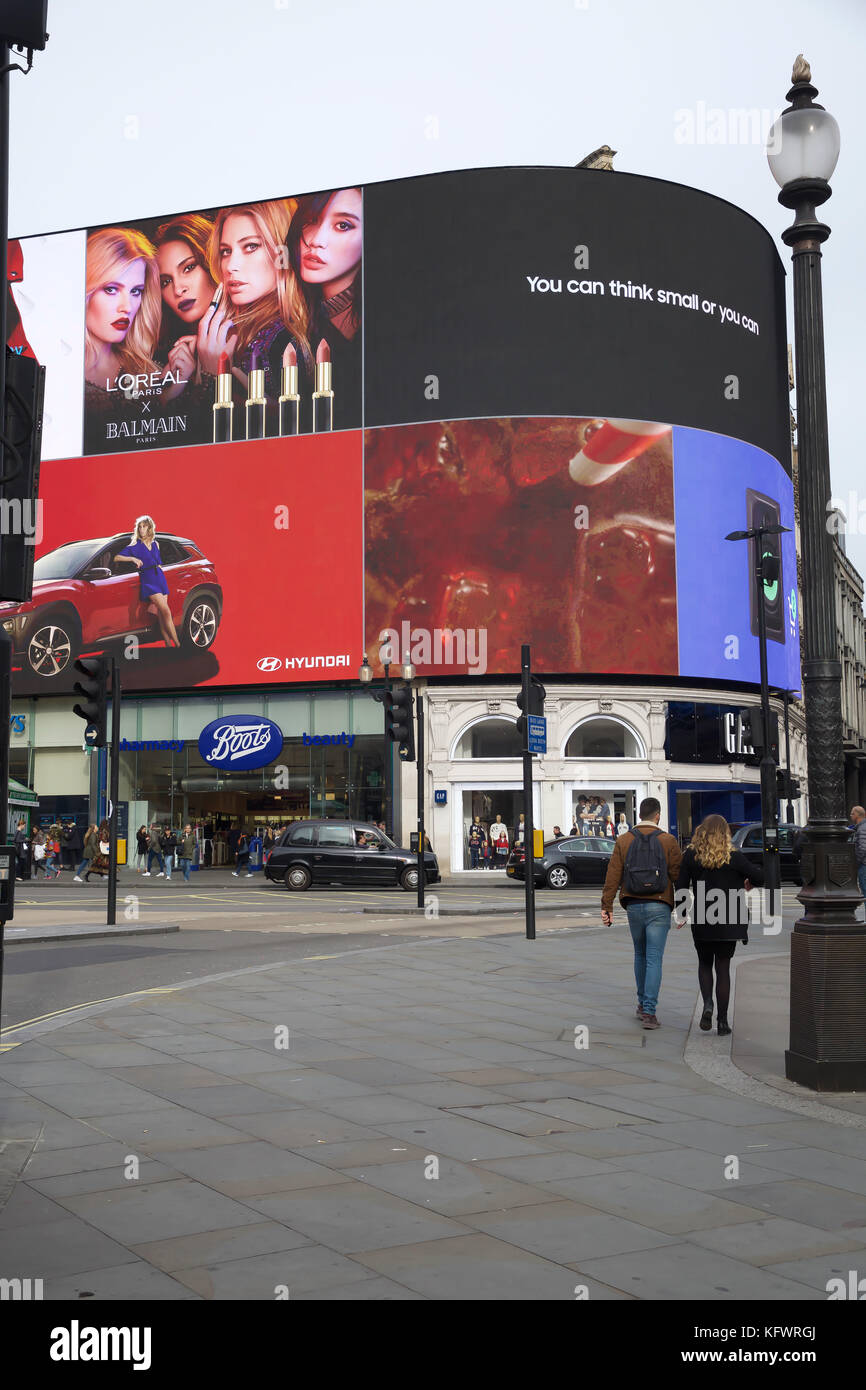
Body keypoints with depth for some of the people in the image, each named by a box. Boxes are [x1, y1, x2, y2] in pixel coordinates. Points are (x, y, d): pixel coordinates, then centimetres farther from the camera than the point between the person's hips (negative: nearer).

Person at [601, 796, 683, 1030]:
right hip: (659, 908, -3)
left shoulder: (624, 841, 1)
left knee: (640, 955, 20)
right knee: (654, 959, -1)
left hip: (633, 906, 3)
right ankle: (648, 1012, -7)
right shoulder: (667, 841, -4)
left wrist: (606, 907, 1)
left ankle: (642, 1004, 29)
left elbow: (612, 876, -2)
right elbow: (679, 875, -5)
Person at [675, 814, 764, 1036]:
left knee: (704, 964, 19)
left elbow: (681, 887, -2)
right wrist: (748, 881, 18)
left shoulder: (691, 856, -4)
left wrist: (681, 914, 9)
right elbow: (759, 876, -4)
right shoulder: (734, 857, -8)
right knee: (723, 968, 7)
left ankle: (707, 1004, -6)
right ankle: (722, 1021, 8)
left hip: (701, 922, 1)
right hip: (728, 922, -1)